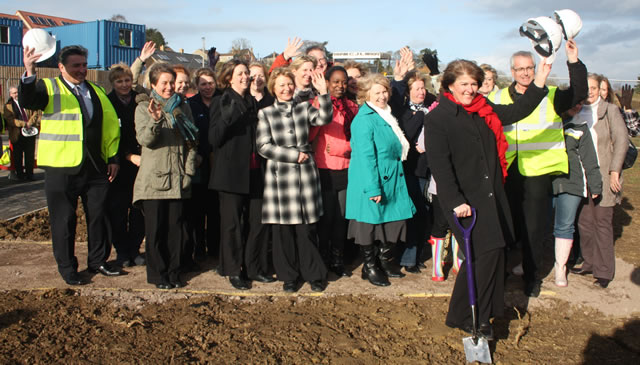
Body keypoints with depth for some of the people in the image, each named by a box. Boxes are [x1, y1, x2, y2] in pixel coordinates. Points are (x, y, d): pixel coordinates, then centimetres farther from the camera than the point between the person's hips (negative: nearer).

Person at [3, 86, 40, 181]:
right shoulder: (8, 106, 4)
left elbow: (36, 113, 4)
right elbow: (10, 120, -8)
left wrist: (30, 122, -12)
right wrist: (24, 124, -18)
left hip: (30, 132, 1)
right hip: (17, 134, -1)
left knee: (30, 155, 2)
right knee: (18, 156, 5)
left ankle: (29, 174, 10)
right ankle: (20, 175, 14)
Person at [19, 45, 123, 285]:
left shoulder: (97, 92, 15)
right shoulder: (49, 88, 0)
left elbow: (111, 124, 15)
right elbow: (26, 101, -20)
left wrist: (113, 157, 7)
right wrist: (29, 73, -37)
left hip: (96, 167, 4)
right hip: (62, 168, -4)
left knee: (98, 216, 11)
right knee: (64, 220, 3)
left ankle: (97, 261, 26)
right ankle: (67, 268, 16)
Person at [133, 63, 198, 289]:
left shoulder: (182, 107, 12)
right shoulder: (144, 107, 2)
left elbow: (191, 141, 12)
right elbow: (144, 138, -12)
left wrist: (189, 170, 2)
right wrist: (155, 120, -31)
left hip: (178, 178, 3)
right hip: (154, 177, -3)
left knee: (176, 227, 5)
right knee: (155, 228, 2)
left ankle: (173, 272, 17)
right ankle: (158, 274, 14)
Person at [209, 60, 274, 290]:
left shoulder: (253, 103, 16)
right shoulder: (222, 103, -2)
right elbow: (214, 139, -11)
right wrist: (226, 118, -26)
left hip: (254, 172, 5)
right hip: (232, 172, -5)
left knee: (258, 221, 4)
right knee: (232, 223, 0)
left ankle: (253, 268, 18)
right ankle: (234, 271, 12)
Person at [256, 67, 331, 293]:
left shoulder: (304, 108, 9)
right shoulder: (265, 113, 4)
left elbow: (324, 118, -9)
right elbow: (263, 146, -3)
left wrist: (323, 93, -22)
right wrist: (294, 155, -7)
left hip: (305, 175, 1)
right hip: (279, 177, 0)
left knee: (307, 228, 2)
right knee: (283, 229, 3)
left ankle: (314, 274, 17)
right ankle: (289, 276, 18)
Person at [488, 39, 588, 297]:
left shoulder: (551, 96, 5)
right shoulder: (497, 99, 11)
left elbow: (579, 94, -10)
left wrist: (574, 61, -20)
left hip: (537, 172, -2)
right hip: (506, 173, 2)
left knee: (533, 229, 4)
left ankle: (532, 276, 21)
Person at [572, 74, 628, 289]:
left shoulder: (610, 110, -2)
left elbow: (621, 140, -8)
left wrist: (615, 171, -14)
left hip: (603, 176, -4)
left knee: (602, 222, 0)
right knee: (584, 221, 8)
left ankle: (604, 271, 9)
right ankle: (589, 263, 22)